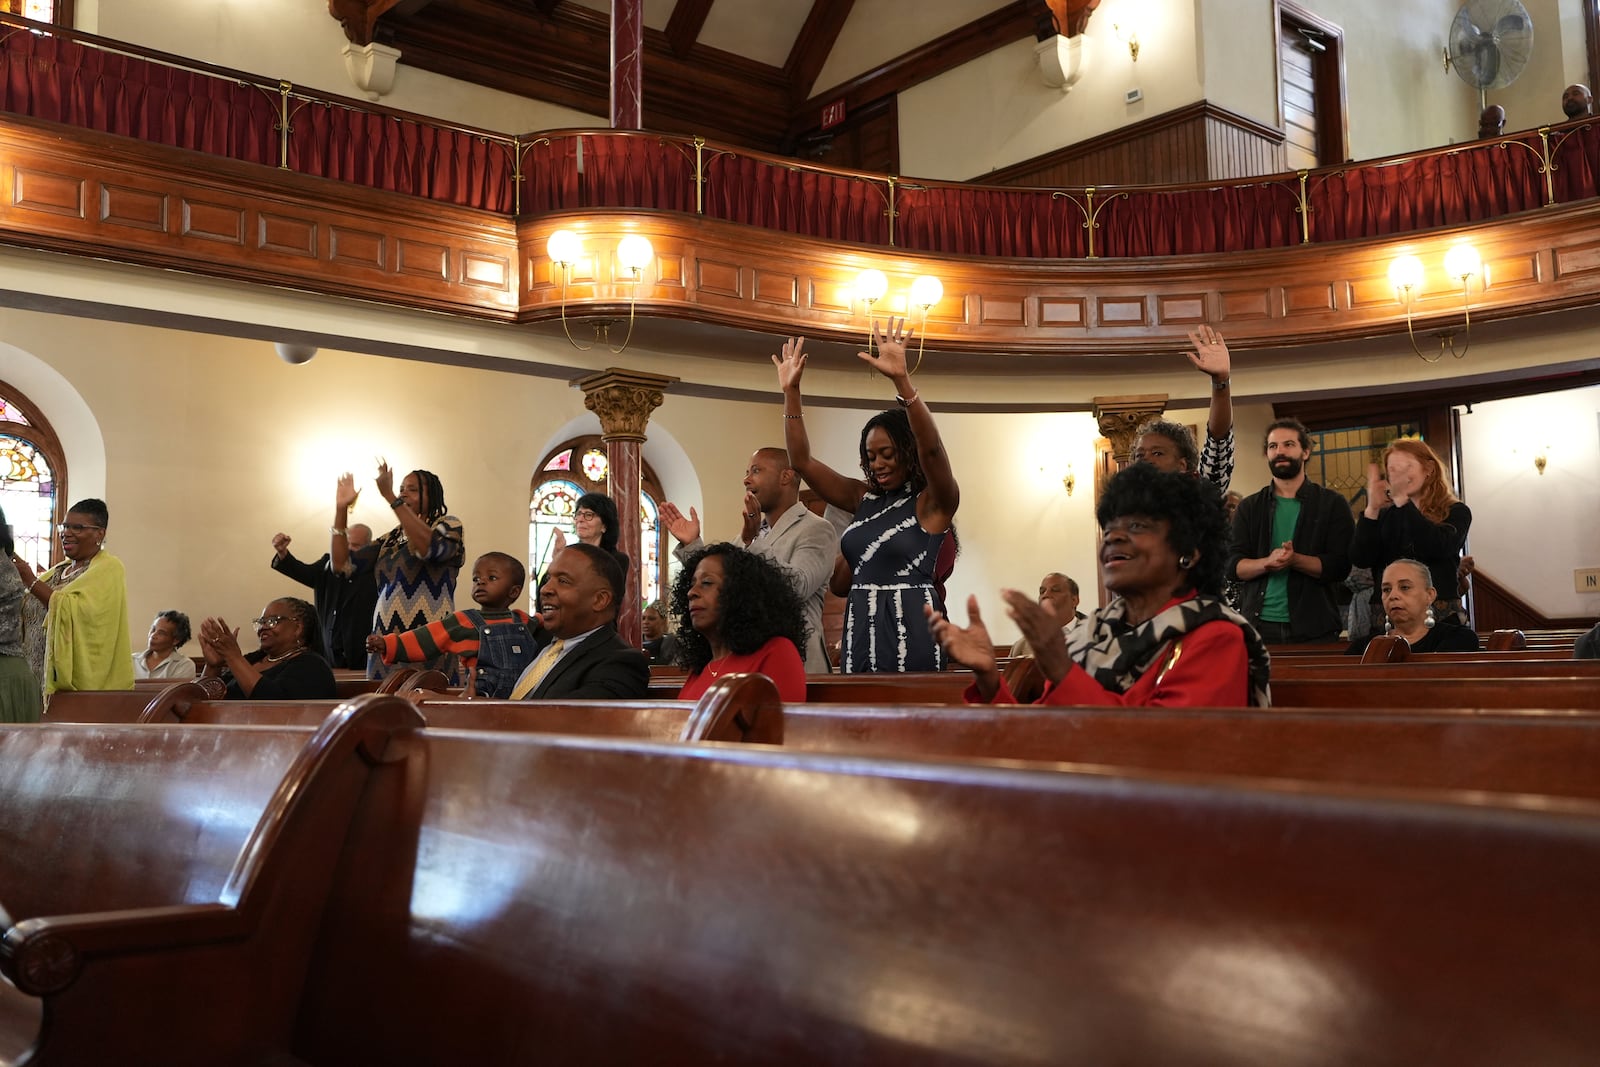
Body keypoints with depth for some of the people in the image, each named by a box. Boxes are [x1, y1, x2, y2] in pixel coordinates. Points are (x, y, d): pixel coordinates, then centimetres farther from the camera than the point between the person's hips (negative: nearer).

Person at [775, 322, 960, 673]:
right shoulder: (863, 497, 11)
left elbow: (931, 449, -23)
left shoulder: (933, 502, -4)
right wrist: (790, 392, 0)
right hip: (859, 630, 6)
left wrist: (901, 379, -33)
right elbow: (802, 461, 10)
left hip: (910, 630, -6)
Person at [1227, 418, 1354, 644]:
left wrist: (1295, 560, -22)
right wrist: (1267, 562, -20)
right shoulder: (1248, 507, 10)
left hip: (1314, 627, -1)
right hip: (1258, 625, 1)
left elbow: (1340, 566, -5)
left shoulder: (1333, 504, 4)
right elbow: (1232, 565, 0)